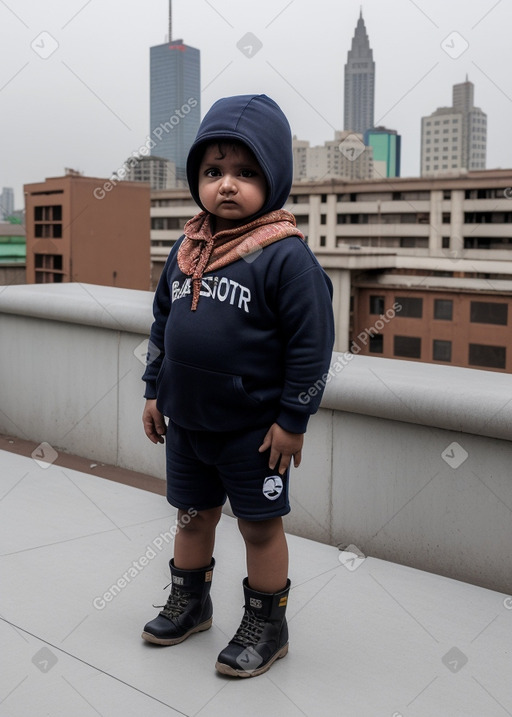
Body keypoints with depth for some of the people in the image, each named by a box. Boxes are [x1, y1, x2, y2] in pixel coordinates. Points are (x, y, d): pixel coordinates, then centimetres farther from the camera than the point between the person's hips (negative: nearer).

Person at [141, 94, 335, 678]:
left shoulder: (285, 255, -17)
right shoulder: (188, 247, 3)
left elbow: (312, 342, -17)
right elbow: (163, 320, 14)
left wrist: (292, 420, -15)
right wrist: (154, 390, 13)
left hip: (254, 429, -6)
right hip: (185, 421, 6)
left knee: (259, 523, 8)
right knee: (192, 514, 20)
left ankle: (266, 626, 27)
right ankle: (190, 602, 42)